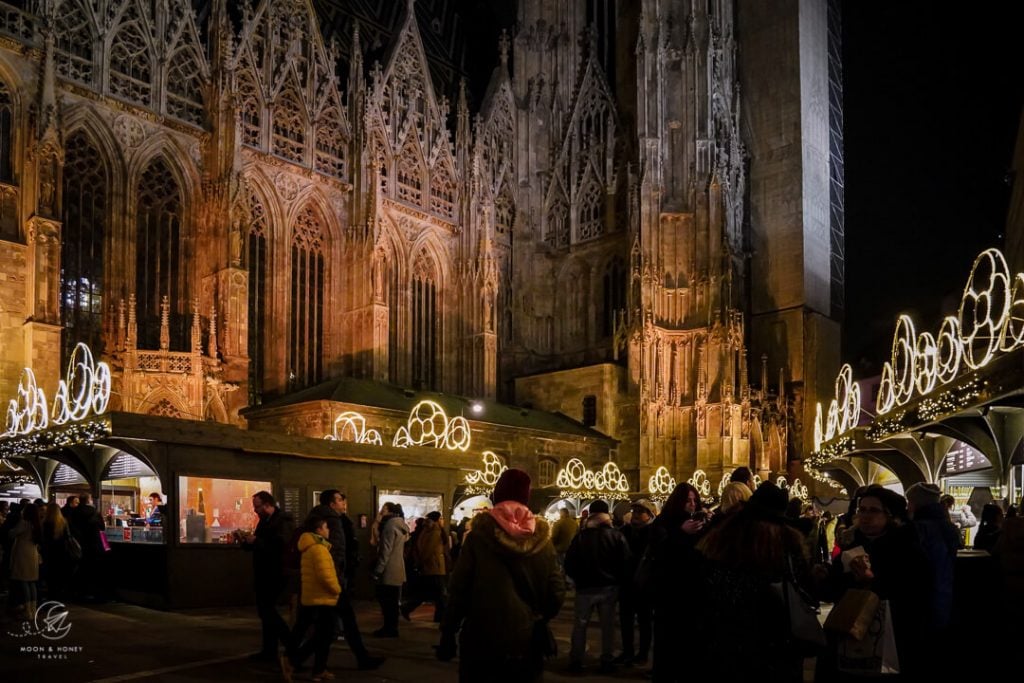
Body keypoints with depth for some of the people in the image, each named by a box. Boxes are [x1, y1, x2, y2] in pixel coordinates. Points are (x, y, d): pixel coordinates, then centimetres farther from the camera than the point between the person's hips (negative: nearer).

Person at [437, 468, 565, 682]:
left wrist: (448, 634, -1)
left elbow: (459, 589, -10)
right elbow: (556, 593, -2)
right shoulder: (541, 538, -2)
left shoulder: (480, 535, -8)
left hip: (483, 640, -2)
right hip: (528, 642, 2)